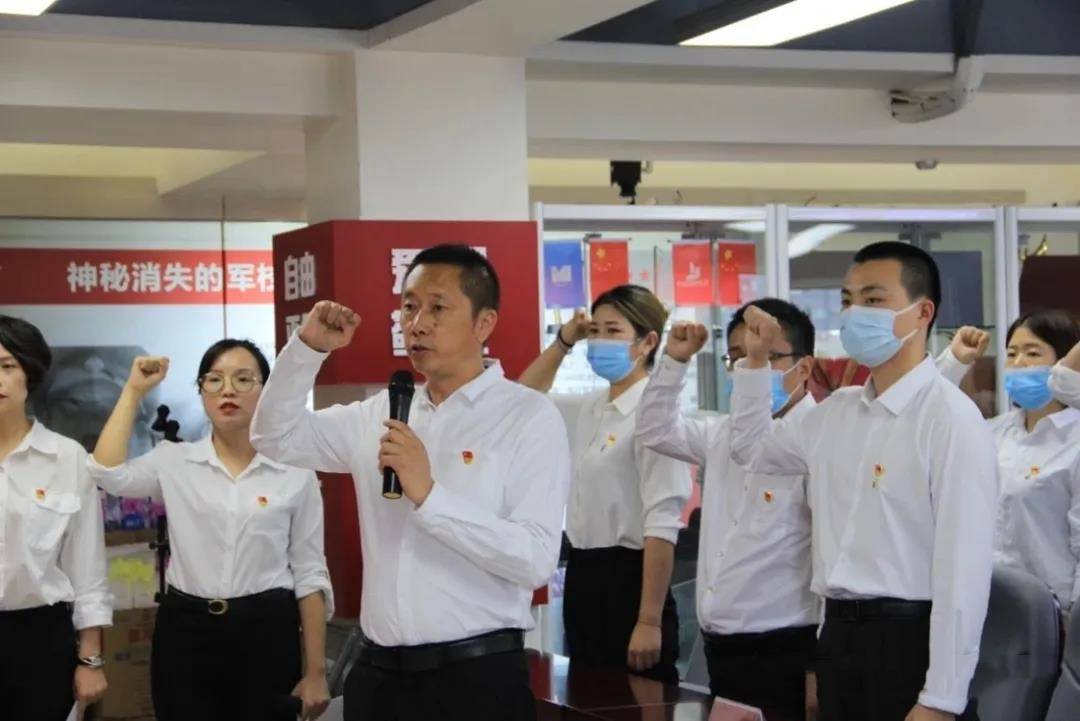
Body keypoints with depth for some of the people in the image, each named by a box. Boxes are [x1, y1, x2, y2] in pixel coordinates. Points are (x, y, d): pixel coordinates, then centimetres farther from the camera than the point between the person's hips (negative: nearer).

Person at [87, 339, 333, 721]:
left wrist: (315, 671, -2)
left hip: (266, 634, -1)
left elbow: (309, 573, 2)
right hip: (185, 632, 1)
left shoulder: (295, 471, 1)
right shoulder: (174, 461, 4)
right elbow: (106, 473, -15)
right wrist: (134, 390, -6)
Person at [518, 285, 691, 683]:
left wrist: (650, 621, -22)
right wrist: (563, 342, 11)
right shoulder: (589, 409, 9)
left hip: (628, 580, -8)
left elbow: (662, 524, -19)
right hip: (584, 576, 8)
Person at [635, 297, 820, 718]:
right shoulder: (724, 435, 12)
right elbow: (656, 431, 28)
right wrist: (675, 360, 13)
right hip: (721, 649, 8)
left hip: (784, 653, -8)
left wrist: (823, 666, -18)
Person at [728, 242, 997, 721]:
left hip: (909, 638, -7)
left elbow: (965, 569, -17)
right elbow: (752, 449, 30)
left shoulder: (951, 419, -13)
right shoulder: (836, 413, 10)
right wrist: (755, 359, 15)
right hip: (839, 634, 7)